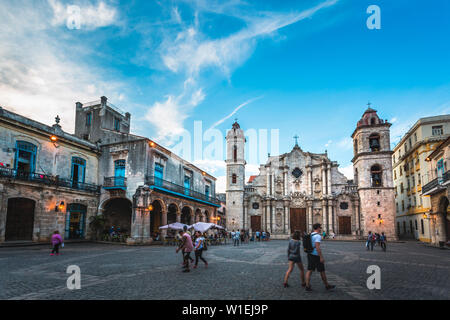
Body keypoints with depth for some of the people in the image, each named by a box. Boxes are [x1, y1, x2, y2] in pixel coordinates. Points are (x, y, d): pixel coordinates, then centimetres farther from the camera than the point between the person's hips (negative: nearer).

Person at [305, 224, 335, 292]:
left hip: (310, 254, 8)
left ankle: (307, 286, 2)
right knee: (322, 271, 7)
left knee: (309, 270, 5)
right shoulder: (317, 236, -15)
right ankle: (327, 285, 20)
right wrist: (321, 257, -22)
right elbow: (317, 247, -23)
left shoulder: (310, 235, 11)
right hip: (316, 255, -7)